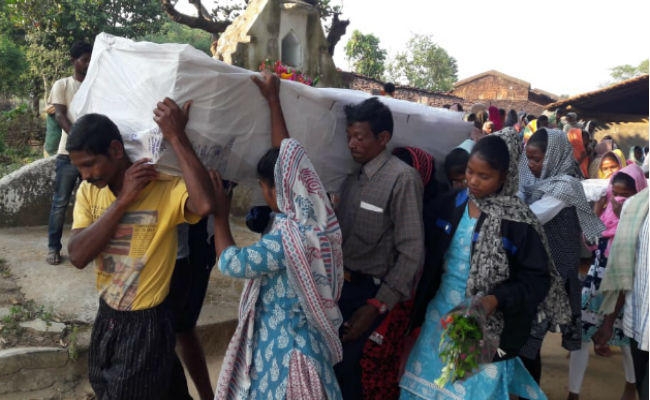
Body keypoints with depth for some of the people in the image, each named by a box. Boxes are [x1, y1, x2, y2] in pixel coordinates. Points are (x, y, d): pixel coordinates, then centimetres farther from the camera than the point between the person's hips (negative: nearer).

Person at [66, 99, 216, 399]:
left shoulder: (164, 188, -21)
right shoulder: (89, 191, -3)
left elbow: (204, 205, -44)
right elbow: (78, 256, -16)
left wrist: (176, 137, -36)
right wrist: (123, 201, -24)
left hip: (146, 325, -6)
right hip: (106, 318, 7)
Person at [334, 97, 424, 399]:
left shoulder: (403, 179, -17)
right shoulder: (353, 176, 8)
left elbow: (412, 252, -18)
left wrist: (378, 305, -17)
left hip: (369, 290, -7)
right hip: (339, 284, 7)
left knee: (343, 364, -4)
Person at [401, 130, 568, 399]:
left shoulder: (518, 221, -13)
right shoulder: (451, 203, 0)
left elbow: (537, 279, -10)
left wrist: (495, 300, -23)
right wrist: (422, 302, 6)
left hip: (486, 327, -4)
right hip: (439, 314, 5)